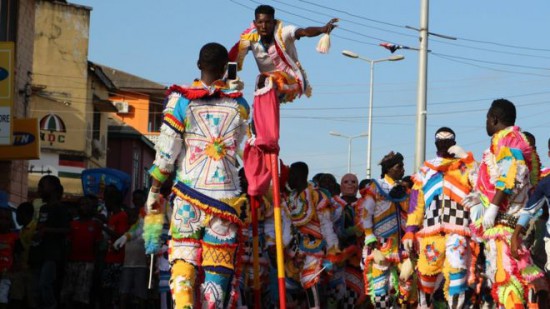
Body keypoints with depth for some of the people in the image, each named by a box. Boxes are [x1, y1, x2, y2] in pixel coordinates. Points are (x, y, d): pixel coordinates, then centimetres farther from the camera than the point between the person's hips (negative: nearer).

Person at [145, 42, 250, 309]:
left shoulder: (181, 100, -2)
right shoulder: (238, 103, 4)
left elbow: (166, 151, -2)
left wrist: (154, 189, 8)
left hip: (189, 190, -1)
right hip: (226, 194, 1)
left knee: (183, 256, 1)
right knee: (219, 262, 5)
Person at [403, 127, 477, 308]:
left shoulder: (466, 166, 11)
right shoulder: (426, 170, 19)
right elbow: (416, 202, 16)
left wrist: (467, 158, -12)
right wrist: (410, 231, 8)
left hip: (457, 229, -2)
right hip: (430, 230, 2)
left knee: (456, 268, -16)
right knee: (427, 270, 1)